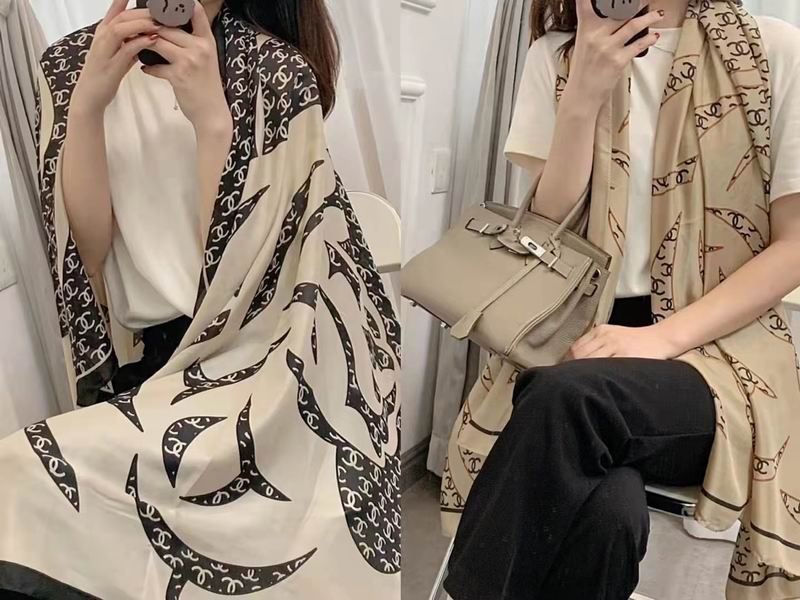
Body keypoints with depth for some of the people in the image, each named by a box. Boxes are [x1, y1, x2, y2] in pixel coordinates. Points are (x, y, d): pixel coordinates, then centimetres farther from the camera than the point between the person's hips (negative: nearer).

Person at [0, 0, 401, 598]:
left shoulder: (277, 71, -6)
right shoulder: (70, 65, 5)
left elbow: (237, 264, -14)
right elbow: (88, 247, -6)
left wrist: (210, 114, -22)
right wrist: (88, 100, -15)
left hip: (254, 355, -3)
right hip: (140, 359, 4)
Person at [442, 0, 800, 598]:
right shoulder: (554, 58, 9)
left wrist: (663, 336, -15)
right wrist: (583, 95, -10)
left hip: (720, 344, 0)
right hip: (576, 337, 1)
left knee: (569, 400, -34)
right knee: (606, 508, -33)